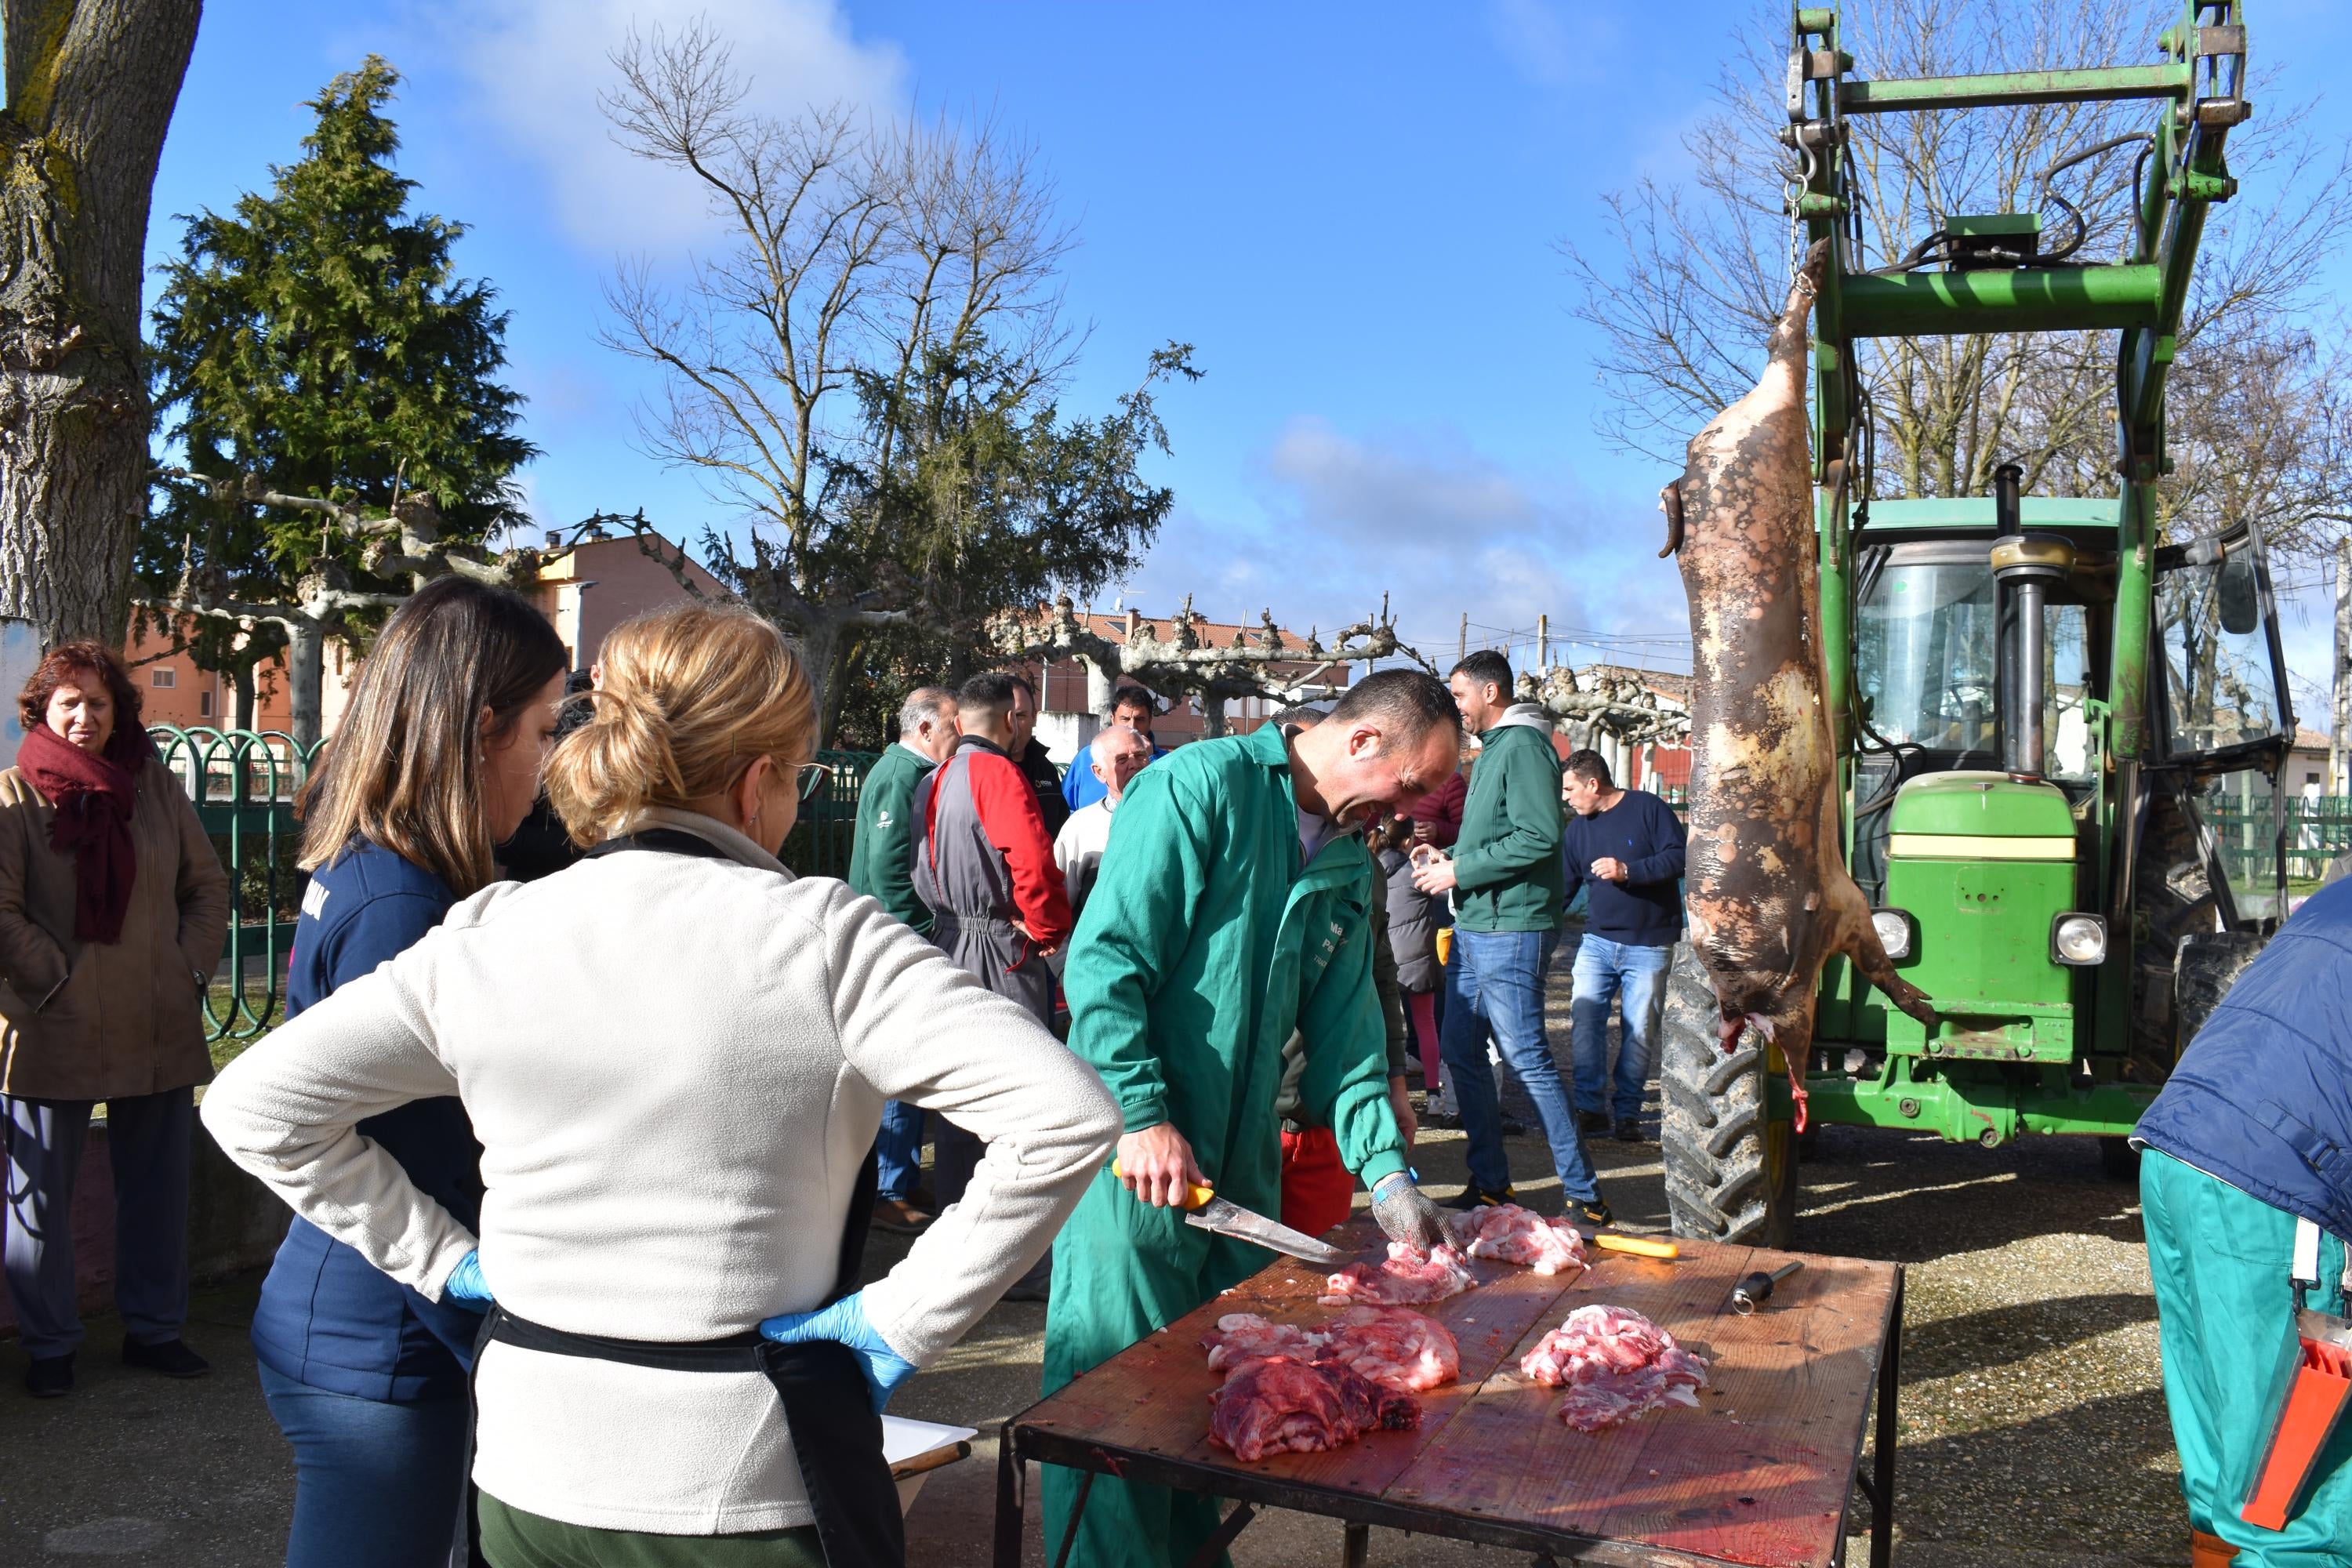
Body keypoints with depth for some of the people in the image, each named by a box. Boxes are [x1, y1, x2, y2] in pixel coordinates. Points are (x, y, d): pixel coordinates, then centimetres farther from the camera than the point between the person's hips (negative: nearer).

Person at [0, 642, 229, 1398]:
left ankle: (154, 1328, 27)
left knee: (157, 1186, 12)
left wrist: (192, 969, 1)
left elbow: (209, 886, 10)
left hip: (159, 1030, 3)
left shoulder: (157, 788, 5)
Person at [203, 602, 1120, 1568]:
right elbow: (1067, 1113, -23)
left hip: (529, 1475, 3)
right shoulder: (820, 936, -16)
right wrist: (910, 1316, -14)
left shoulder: (486, 938, -5)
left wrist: (440, 1258, 4)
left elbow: (253, 1106, 1)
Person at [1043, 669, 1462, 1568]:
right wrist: (1145, 1113, -22)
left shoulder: (1348, 864, 13)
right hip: (1137, 1154, -7)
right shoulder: (1203, 786, -13)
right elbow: (1104, 958, -18)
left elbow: (1346, 1038, 13)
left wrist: (1387, 1174, 3)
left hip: (1239, 1166, 8)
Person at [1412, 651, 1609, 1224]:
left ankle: (1583, 1196, 0)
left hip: (1510, 930, -10)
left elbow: (1539, 837, -23)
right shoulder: (1492, 749, 19)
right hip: (1474, 928, 10)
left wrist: (1459, 871, -17)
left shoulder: (1523, 745, -13)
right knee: (1460, 1052, 12)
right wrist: (1446, 855, 9)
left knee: (1528, 1060, -8)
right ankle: (1490, 1182, 22)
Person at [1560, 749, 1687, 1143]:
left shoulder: (1648, 808, -5)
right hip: (1597, 942, 4)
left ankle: (1627, 1111, 12)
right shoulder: (1578, 828, 11)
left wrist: (1627, 871, -20)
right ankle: (1591, 1106, 0)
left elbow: (1678, 858, -13)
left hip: (1649, 946, -4)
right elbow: (1562, 886, 16)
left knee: (1640, 1030, 0)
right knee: (1583, 1019, -8)